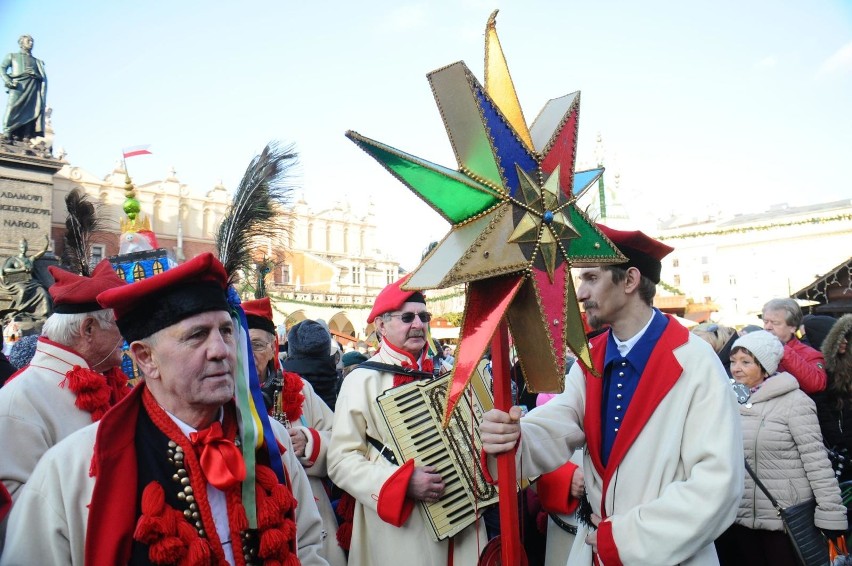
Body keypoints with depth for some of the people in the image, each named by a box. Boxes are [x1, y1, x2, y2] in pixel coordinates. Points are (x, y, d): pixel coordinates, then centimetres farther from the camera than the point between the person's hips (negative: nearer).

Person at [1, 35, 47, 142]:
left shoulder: (37, 61, 30)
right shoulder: (12, 56, 25)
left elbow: (44, 78, 16)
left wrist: (36, 75, -8)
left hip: (33, 87, 2)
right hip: (18, 85, -2)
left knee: (31, 110, -14)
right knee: (13, 108, -19)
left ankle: (26, 137, -22)